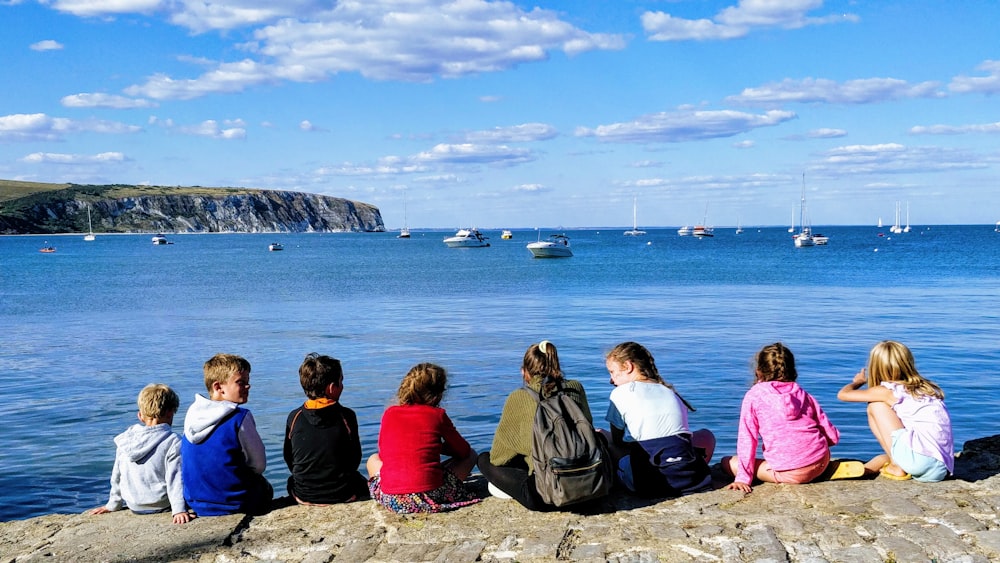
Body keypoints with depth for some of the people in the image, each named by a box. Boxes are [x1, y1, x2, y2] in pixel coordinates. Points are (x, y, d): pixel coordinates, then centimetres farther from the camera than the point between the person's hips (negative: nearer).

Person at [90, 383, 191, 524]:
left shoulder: (125, 439, 5)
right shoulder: (173, 442, -12)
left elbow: (117, 476, 12)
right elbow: (175, 478, -17)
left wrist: (112, 505, 22)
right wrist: (179, 509, -20)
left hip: (134, 507, 5)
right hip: (162, 506, -5)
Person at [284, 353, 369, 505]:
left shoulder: (294, 417, -9)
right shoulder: (347, 416, -13)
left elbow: (289, 460, 2)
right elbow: (355, 460, -2)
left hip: (304, 497, 1)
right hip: (344, 496, -1)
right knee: (361, 482, 32)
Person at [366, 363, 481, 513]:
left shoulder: (389, 413, 9)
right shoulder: (437, 415, 1)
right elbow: (463, 450, 12)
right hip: (429, 498, -4)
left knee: (373, 459, 37)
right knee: (470, 455, 21)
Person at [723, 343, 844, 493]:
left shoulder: (754, 396, 1)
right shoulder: (803, 394, 13)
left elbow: (747, 439, -4)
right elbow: (833, 436, 12)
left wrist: (743, 478, -1)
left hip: (789, 473, -6)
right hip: (821, 464, 6)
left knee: (728, 462, 10)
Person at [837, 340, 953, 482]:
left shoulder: (888, 391, 0)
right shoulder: (926, 387, 18)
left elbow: (843, 394, 8)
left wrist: (857, 381, 30)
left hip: (919, 458, -8)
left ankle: (897, 466, 7)